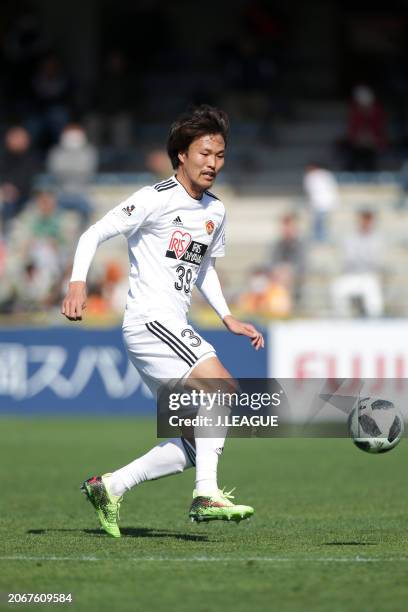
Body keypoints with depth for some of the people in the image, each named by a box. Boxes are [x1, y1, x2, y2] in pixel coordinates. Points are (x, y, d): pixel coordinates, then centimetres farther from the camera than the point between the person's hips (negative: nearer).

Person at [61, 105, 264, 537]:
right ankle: (207, 494, -30)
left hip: (172, 329, 9)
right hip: (149, 319, -9)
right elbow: (94, 235, -8)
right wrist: (78, 282, -23)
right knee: (221, 385, -26)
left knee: (195, 448, 4)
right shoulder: (157, 199, -7)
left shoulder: (216, 212, 16)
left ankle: (110, 487, 12)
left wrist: (228, 318, 20)